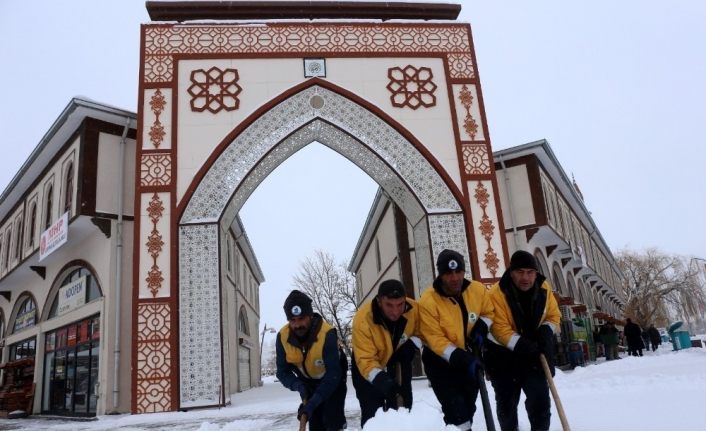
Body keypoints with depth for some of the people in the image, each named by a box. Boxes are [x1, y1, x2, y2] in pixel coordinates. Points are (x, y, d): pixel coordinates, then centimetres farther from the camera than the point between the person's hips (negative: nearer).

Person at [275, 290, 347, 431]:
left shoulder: (327, 334, -39)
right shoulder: (283, 336, -25)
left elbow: (333, 374, -38)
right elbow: (282, 372, -16)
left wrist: (313, 403, -43)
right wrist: (298, 385, -36)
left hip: (333, 379, -4)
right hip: (308, 382, 4)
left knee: (332, 419, -15)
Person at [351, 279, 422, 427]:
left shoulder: (414, 309, -25)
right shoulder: (363, 319, -36)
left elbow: (420, 333, -4)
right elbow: (365, 360, -35)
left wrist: (412, 344, -23)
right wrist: (379, 379, -51)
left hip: (399, 367, 4)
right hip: (368, 372, -3)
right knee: (372, 415, -5)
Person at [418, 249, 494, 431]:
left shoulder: (478, 290, -14)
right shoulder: (428, 301, -27)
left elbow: (488, 312, 6)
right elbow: (435, 339, -26)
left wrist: (482, 328, -14)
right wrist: (458, 357, -35)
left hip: (469, 356, 5)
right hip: (440, 359, -5)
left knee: (468, 405, 19)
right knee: (456, 408, -14)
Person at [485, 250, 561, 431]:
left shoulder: (544, 288, -8)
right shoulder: (497, 293, -24)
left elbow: (554, 316, 3)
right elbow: (500, 329, -25)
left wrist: (546, 331, -16)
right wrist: (520, 344, -36)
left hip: (533, 352, 3)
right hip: (503, 354, -3)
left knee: (540, 397, -1)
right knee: (507, 401, 12)